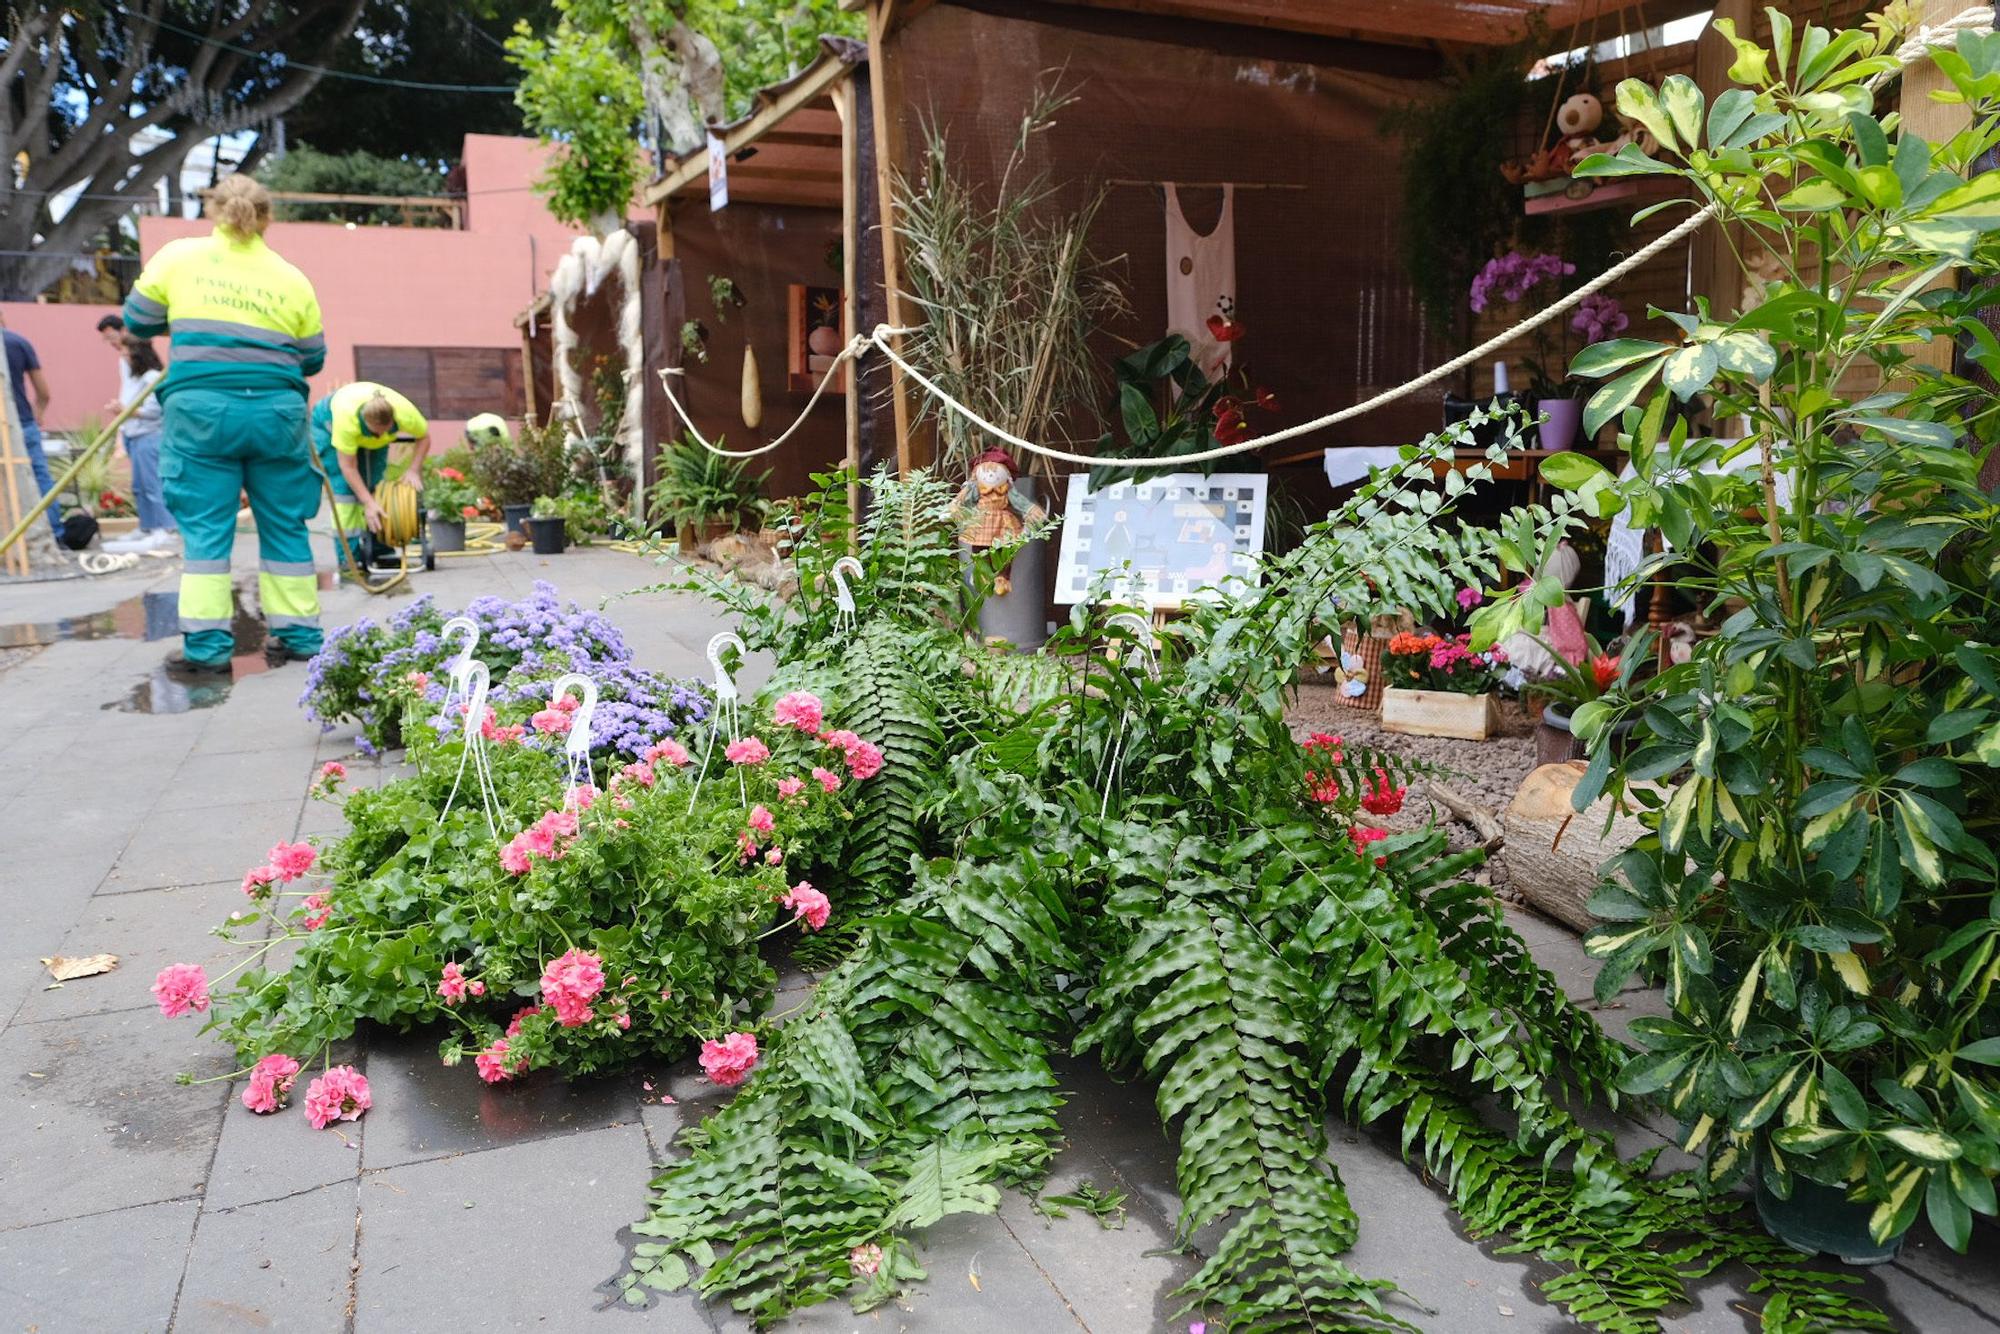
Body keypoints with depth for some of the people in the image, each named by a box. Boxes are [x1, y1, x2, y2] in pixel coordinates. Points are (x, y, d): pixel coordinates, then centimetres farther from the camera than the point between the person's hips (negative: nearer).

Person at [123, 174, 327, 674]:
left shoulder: (179, 256, 5)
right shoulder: (293, 279, 7)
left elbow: (137, 320, 14)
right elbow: (312, 360, 13)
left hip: (201, 407, -1)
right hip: (276, 409, 1)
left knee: (205, 527, 3)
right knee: (284, 525, 10)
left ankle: (206, 642, 2)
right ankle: (297, 633, 16)